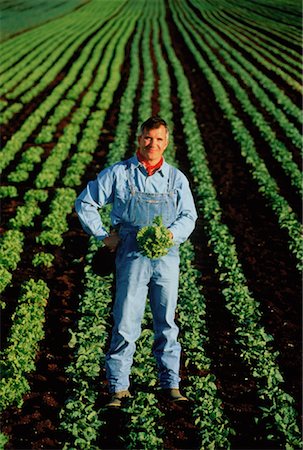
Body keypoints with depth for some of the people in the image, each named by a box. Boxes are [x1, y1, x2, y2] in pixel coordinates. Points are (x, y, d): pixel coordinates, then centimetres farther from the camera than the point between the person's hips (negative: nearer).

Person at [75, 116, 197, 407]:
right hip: (132, 255, -2)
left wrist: (172, 233, -10)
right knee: (126, 323, -4)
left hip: (167, 255, 3)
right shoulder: (118, 174, 5)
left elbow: (189, 217, 11)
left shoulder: (176, 179, 12)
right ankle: (118, 387, 5)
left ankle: (170, 384, 17)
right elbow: (85, 203, 9)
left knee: (167, 323, 8)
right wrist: (103, 236, 1)